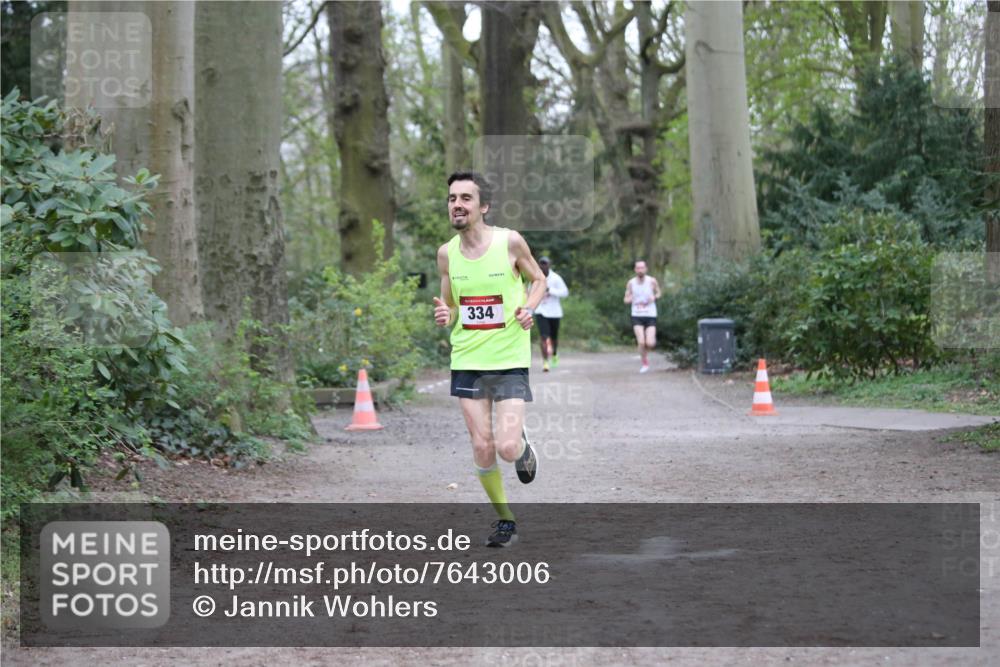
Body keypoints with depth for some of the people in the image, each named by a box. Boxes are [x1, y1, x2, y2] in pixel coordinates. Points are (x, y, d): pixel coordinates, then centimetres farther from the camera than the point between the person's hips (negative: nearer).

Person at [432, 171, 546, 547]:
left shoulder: (510, 242, -8)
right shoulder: (446, 253, 1)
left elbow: (539, 280, 8)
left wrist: (529, 308, -12)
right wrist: (444, 316, -10)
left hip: (510, 360, -3)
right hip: (467, 360, 3)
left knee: (507, 448, -13)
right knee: (482, 448, 1)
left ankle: (523, 445, 24)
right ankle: (504, 519, 20)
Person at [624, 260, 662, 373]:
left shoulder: (652, 281, -4)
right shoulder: (631, 283, -2)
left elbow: (659, 293, 12)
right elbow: (626, 300, 7)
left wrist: (654, 297, -11)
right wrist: (629, 299, -17)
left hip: (650, 316, 0)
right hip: (637, 316, 0)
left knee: (650, 344, -11)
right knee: (641, 342, -14)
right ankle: (645, 363, 9)